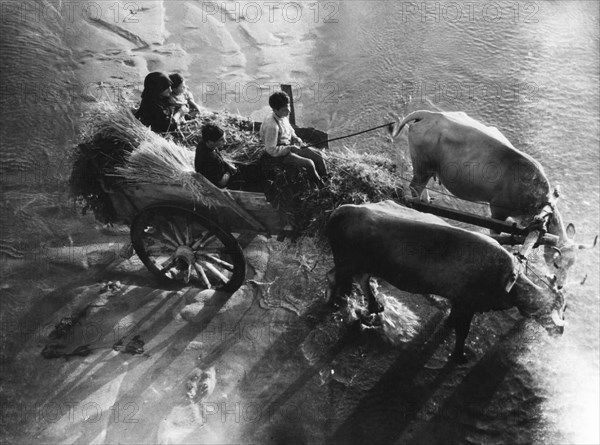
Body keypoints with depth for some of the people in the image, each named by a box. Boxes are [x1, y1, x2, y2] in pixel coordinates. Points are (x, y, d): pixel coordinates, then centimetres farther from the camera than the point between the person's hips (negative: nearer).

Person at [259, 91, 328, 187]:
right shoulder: (271, 126, -29)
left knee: (317, 154, 1)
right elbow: (271, 150, -27)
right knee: (309, 163, -21)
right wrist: (290, 148, -22)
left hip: (289, 147, 9)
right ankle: (321, 187, 2)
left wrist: (298, 140, -1)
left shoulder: (283, 117, -2)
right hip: (280, 154, -9)